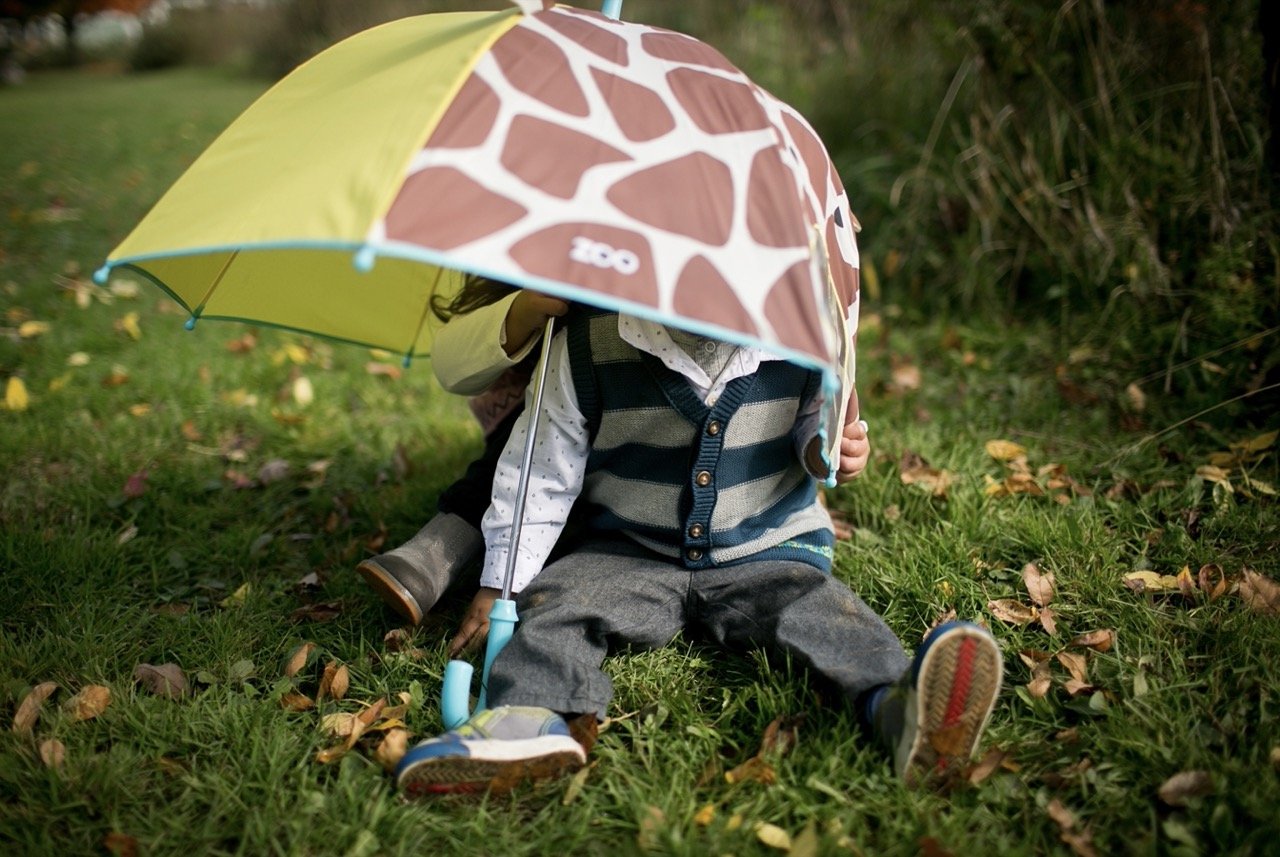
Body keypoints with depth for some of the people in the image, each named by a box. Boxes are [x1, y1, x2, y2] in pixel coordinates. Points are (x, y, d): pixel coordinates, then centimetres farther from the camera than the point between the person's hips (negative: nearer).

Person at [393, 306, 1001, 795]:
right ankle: (528, 719, -48)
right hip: (632, 557, 1)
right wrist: (500, 583, -1)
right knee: (552, 600, -23)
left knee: (816, 605, -29)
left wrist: (825, 450, -11)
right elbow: (542, 474, -2)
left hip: (764, 555, -1)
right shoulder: (590, 344, -13)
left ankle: (899, 705, -53)